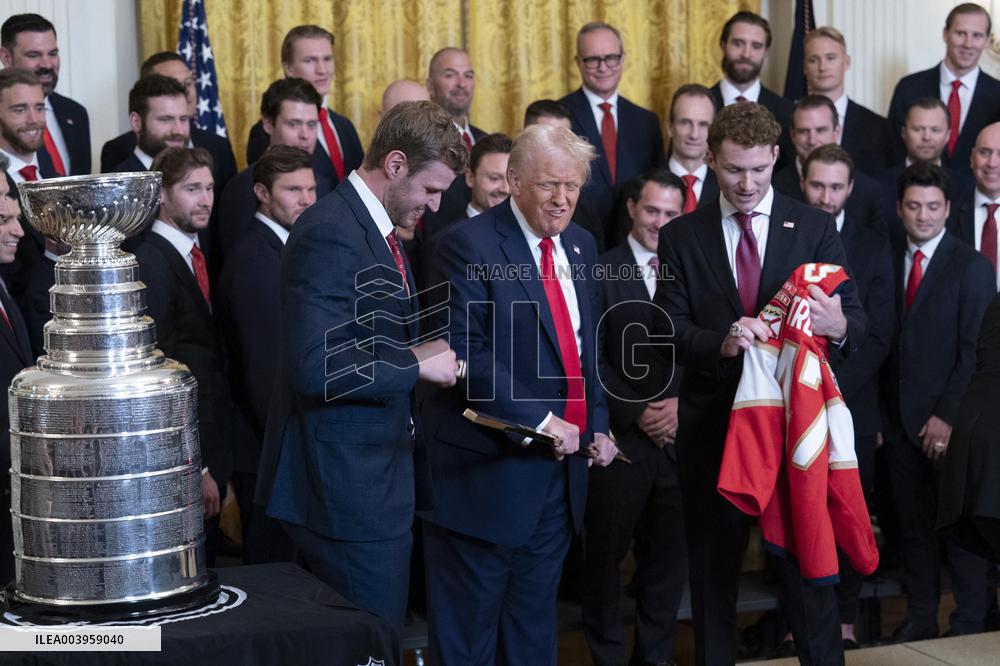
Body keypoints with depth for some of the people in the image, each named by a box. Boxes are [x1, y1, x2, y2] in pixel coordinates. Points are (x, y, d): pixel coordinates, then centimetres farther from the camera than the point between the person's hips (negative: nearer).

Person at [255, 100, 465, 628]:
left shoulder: (373, 227, 14)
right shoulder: (330, 234, -18)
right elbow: (314, 367, -27)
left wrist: (421, 354, 8)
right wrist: (414, 363, -18)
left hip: (377, 479, 10)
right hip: (348, 486, -10)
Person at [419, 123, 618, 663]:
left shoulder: (580, 246, 12)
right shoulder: (468, 245, -12)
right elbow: (465, 353, -20)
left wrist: (596, 425, 7)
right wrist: (539, 421, -22)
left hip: (561, 466, 7)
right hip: (489, 470, -7)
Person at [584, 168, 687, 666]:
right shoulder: (601, 272, -1)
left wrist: (681, 404, -7)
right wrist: (637, 413, -10)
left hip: (679, 436, 3)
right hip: (619, 438, -3)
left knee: (668, 553, 8)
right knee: (606, 553, 4)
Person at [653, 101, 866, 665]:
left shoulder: (815, 227, 2)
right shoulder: (681, 237, 4)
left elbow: (857, 318, -1)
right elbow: (668, 329, -3)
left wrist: (839, 326, -25)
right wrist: (720, 343, -23)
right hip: (713, 421, 1)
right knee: (713, 562, 12)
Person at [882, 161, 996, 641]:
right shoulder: (891, 264, 11)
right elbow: (889, 344, 11)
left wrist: (947, 416, -14)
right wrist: (882, 412, 4)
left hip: (949, 423, -5)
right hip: (900, 419, 5)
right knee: (914, 526, 9)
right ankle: (920, 618, 19)